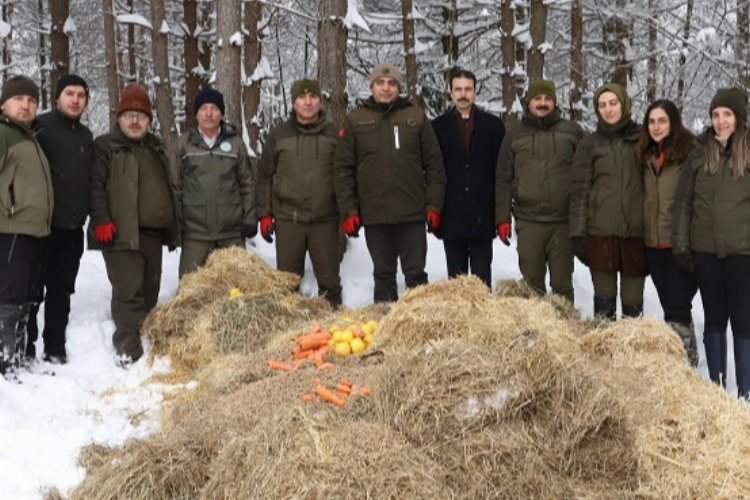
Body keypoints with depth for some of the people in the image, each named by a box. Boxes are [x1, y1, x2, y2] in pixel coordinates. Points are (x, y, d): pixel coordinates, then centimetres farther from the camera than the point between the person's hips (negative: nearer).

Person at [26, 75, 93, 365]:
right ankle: (23, 348, 9)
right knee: (32, 288, 0)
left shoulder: (86, 136, 16)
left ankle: (55, 348, 17)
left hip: (73, 228, 6)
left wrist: (91, 216, 16)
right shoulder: (41, 126, -5)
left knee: (61, 290, 10)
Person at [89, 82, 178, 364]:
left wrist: (172, 225, 25)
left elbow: (167, 188, 28)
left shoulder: (155, 148, 20)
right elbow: (96, 186, -9)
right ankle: (129, 348, -9)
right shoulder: (105, 146, 0)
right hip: (122, 234, -7)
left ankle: (146, 340, 22)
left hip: (153, 233, 7)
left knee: (150, 290, 12)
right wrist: (101, 221, -18)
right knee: (129, 290, -11)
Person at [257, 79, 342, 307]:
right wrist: (265, 214, 3)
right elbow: (265, 176, 9)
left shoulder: (334, 134, 5)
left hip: (325, 219, 0)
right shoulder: (278, 134, 7)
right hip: (288, 219, 0)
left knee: (329, 279, 6)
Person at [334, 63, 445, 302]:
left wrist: (434, 205, -2)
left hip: (412, 213, 0)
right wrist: (348, 211, -3)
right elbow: (342, 169, 4)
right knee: (383, 276, 8)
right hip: (374, 215, 1)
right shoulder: (355, 121, 6)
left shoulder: (416, 117, 6)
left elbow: (434, 164, 6)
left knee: (416, 274, 3)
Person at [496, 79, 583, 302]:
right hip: (528, 222, 1)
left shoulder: (572, 131, 6)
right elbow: (504, 180, 9)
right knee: (532, 284, 5)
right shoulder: (515, 135, 9)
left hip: (564, 221, -1)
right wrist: (502, 218, 2)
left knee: (562, 283, 5)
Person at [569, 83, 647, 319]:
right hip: (601, 230, -1)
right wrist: (578, 233, -4)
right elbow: (579, 191, 3)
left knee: (633, 298, 5)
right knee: (604, 294, 3)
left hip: (636, 229, 1)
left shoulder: (642, 139, 7)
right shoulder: (589, 144, 6)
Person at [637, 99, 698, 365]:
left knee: (677, 310, -8)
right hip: (653, 245, 6)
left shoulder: (690, 152, -8)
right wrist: (642, 234, 16)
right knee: (671, 307, 13)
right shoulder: (647, 156, 12)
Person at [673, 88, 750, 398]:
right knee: (714, 318, 11)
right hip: (705, 250, 3)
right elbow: (683, 202, 7)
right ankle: (716, 386, 21)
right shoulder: (698, 155, 5)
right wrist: (680, 244, 2)